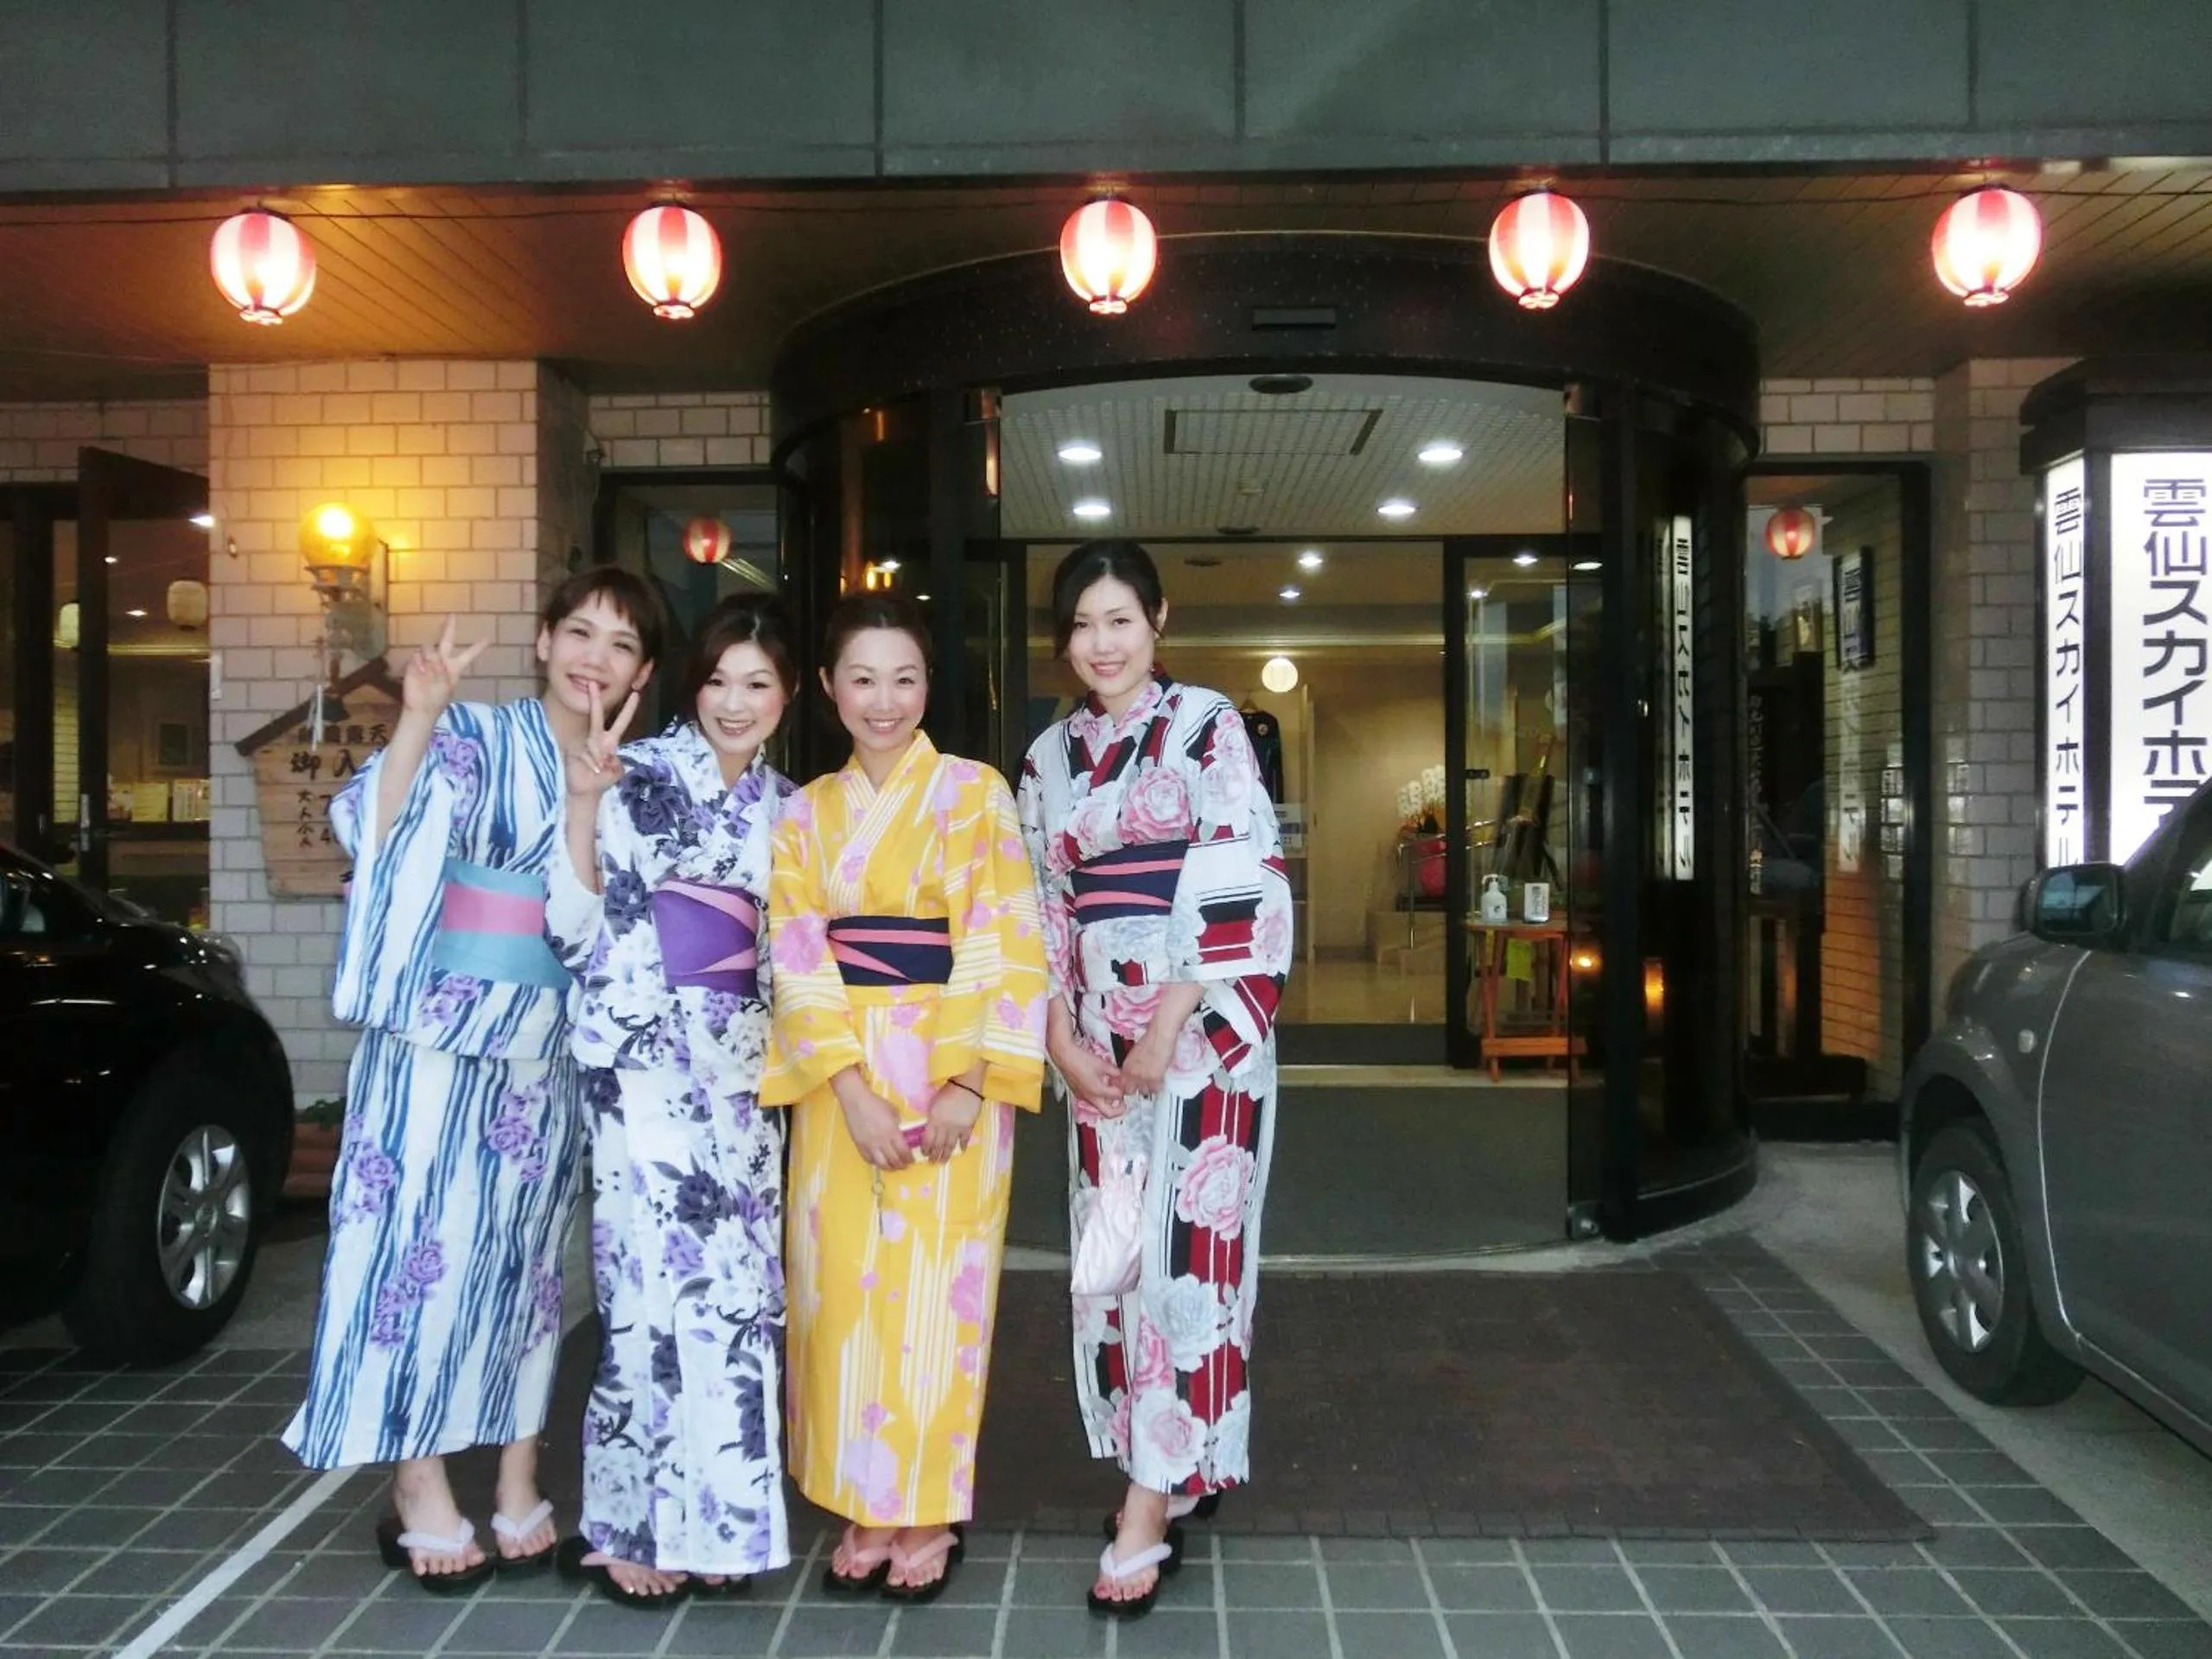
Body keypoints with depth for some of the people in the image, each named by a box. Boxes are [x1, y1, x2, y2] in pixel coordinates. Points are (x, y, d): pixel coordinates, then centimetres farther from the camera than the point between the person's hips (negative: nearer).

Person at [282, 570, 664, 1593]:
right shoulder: (470, 736, -5)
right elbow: (369, 831, -16)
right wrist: (415, 722, -27)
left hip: (551, 1045, 5)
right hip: (441, 1028, -4)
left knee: (524, 1246, 10)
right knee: (426, 1235, 0)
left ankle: (517, 1479, 20)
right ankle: (418, 1483, 13)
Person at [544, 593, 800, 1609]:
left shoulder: (785, 805, 12)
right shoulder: (636, 776, -5)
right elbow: (577, 930, -11)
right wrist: (581, 804, -21)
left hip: (742, 1059, 6)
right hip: (646, 1054, -6)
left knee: (741, 1283, 5)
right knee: (671, 1277, -9)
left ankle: (705, 1518, 18)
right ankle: (628, 1524, 7)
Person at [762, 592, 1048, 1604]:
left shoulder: (975, 792, 0)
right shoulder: (804, 811, 8)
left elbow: (1002, 946, -7)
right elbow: (797, 958, 0)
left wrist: (966, 1081, -16)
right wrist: (853, 1089, -12)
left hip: (951, 1073, -3)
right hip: (842, 1082, 3)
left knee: (933, 1290, 2)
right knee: (845, 1288, 6)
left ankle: (929, 1514, 16)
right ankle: (866, 1510, 20)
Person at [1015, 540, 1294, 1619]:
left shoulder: (1207, 727, -4)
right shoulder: (1051, 754, 11)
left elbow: (1241, 890, -11)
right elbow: (1042, 906, 12)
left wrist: (1166, 1027, -15)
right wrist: (1059, 1034, 0)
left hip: (1201, 1030, -5)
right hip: (1099, 1037, 6)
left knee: (1180, 1249, -5)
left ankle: (1151, 1503, 1)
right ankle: (1179, 1472, 23)